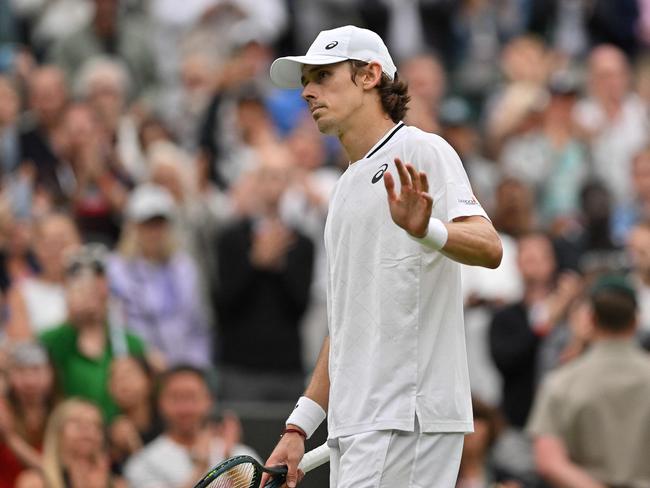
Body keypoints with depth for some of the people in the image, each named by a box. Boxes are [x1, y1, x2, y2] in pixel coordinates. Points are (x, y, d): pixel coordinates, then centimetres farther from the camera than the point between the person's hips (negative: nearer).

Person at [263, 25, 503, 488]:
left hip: (408, 419, -9)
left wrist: (424, 230, -39)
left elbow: (488, 248, -19)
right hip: (354, 429, 9)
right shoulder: (348, 187, 24)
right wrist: (299, 426, 20)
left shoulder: (420, 151, -3)